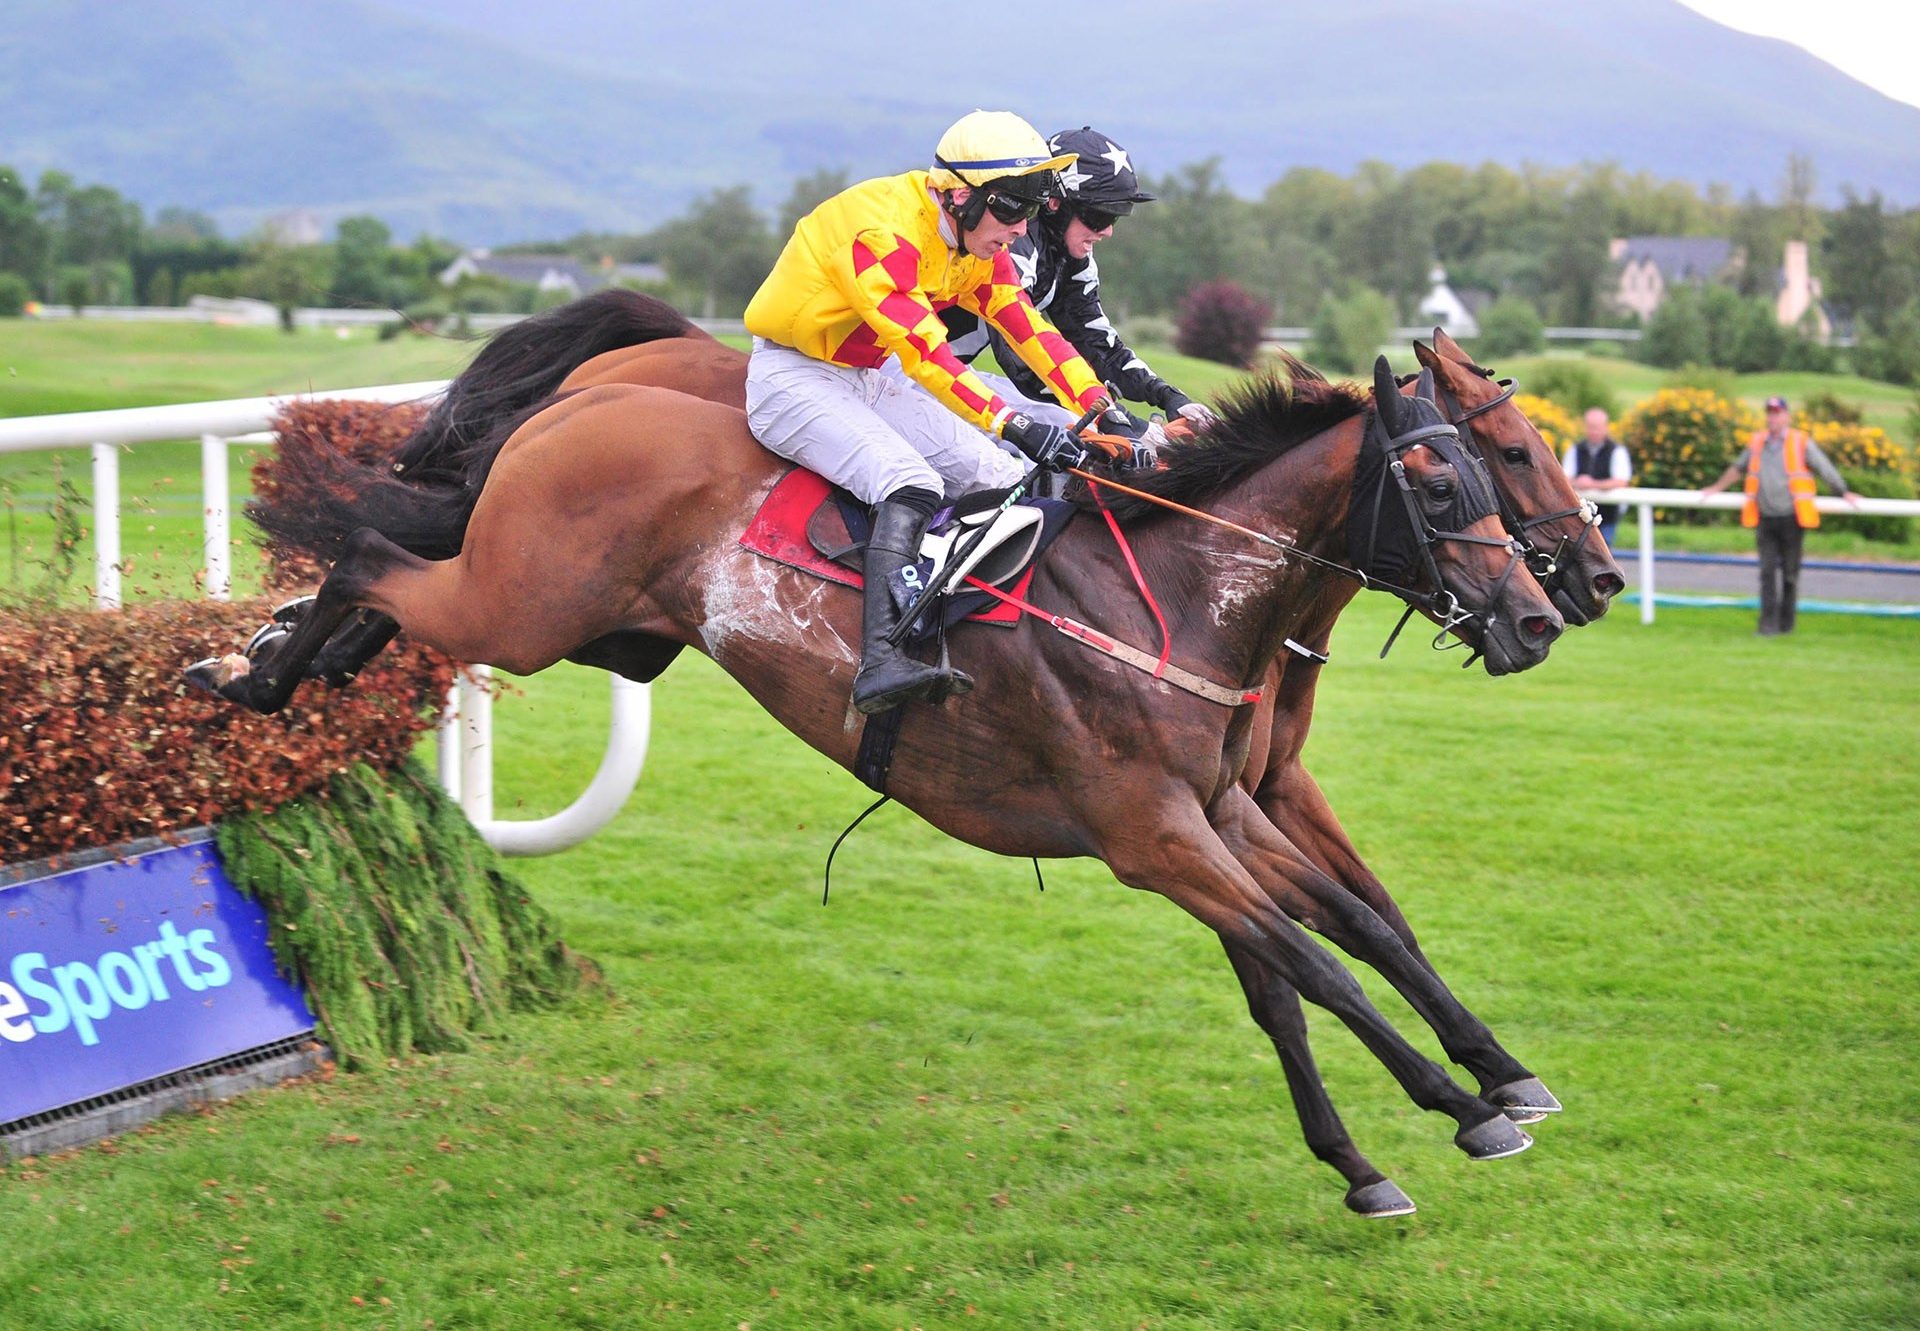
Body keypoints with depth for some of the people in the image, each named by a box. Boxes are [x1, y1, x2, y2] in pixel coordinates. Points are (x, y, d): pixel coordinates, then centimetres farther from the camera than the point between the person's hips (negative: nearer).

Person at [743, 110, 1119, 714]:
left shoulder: (976, 239, 0)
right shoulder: (883, 231, -28)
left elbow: (1027, 325, -4)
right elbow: (924, 352, -35)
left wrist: (1102, 409, -15)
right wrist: (1014, 425, -43)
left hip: (869, 380, 9)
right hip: (793, 377, -9)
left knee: (1010, 484, 0)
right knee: (913, 482, -32)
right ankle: (880, 663, -43)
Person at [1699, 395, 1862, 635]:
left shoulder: (1800, 443, 0)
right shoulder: (1757, 443, 11)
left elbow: (1825, 469, 7)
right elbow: (1738, 467, 27)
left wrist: (1845, 494, 8)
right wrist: (1717, 488, 35)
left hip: (1791, 519, -2)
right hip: (1765, 519, 2)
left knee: (1790, 573, 4)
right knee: (1768, 572, -5)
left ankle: (1787, 622, 15)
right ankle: (1768, 624, -8)